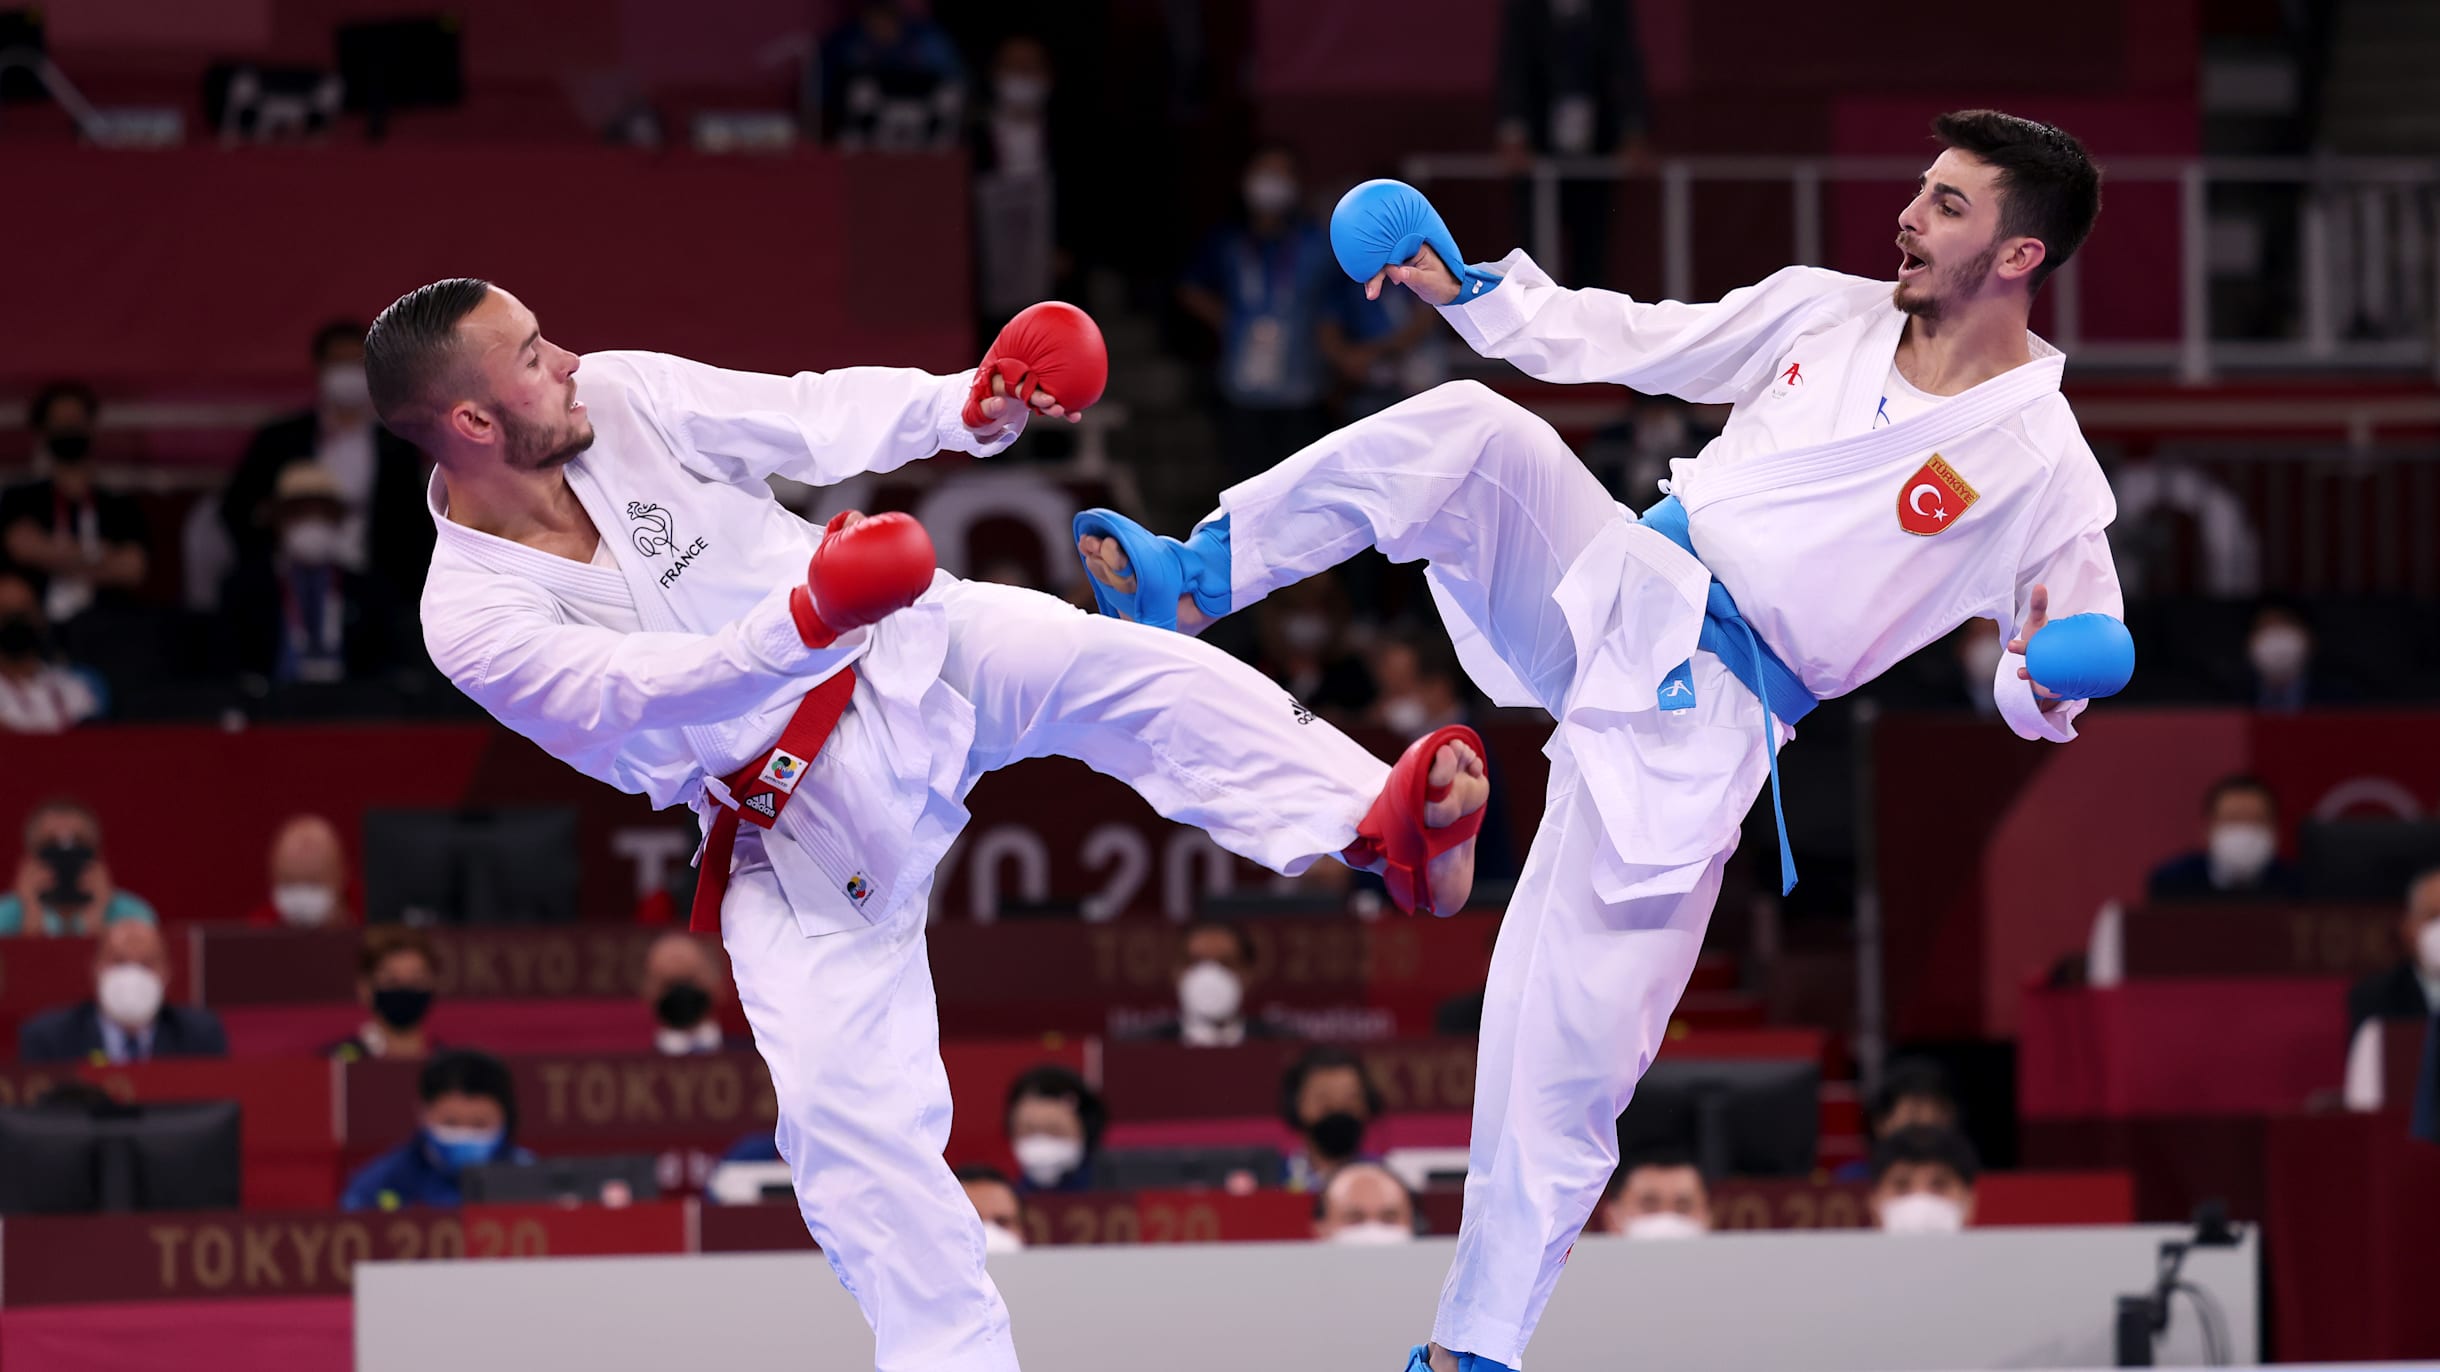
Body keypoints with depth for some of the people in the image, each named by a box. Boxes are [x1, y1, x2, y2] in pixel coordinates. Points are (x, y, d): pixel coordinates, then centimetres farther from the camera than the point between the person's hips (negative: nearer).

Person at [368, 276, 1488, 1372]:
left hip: (902, 655, 2)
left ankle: (1382, 824, -42)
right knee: (844, 1110, -12)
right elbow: (646, 699, -30)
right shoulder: (474, 616, -17)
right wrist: (808, 621, -46)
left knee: (1119, 669, -26)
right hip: (796, 837, -2)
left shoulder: (619, 398, -6)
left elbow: (810, 418, -4)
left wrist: (961, 409, -22)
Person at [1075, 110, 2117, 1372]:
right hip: (1619, 590, 4)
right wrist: (1468, 290, 12)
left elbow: (2056, 682, 0)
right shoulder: (1826, 313, 8)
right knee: (1470, 428, -26)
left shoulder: (2043, 470, -6)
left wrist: (2039, 683, -24)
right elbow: (1640, 344, 18)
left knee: (1567, 1071, -7)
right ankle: (1191, 585, -20)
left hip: (1700, 724, -4)